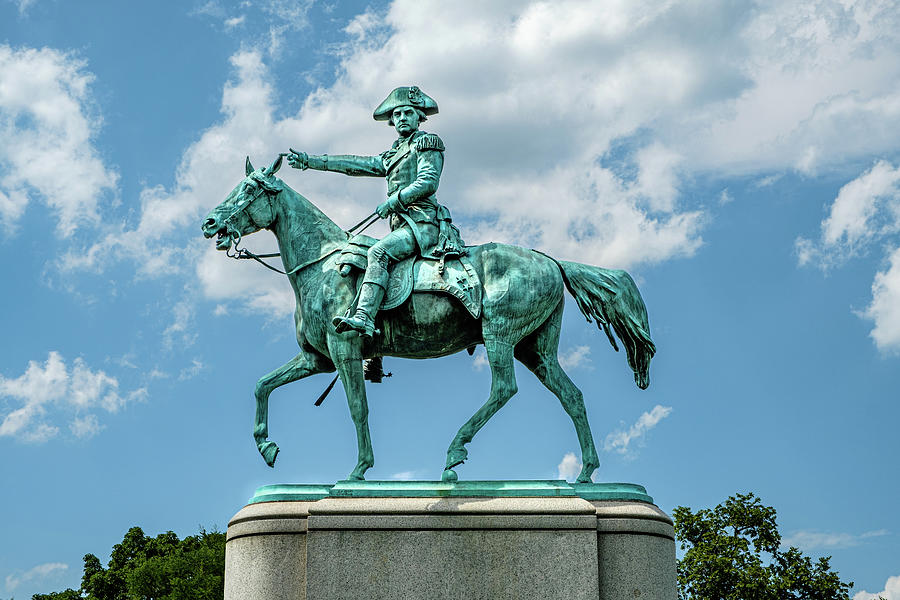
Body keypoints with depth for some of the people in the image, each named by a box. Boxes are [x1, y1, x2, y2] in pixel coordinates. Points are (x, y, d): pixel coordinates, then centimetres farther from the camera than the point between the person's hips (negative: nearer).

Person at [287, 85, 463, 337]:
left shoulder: (427, 143, 5)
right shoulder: (392, 155, 29)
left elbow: (428, 182, -9)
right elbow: (355, 164, 27)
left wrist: (392, 202, -11)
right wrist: (310, 161, 24)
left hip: (422, 222, -9)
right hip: (404, 225, 9)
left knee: (379, 252, -29)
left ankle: (364, 318, -44)